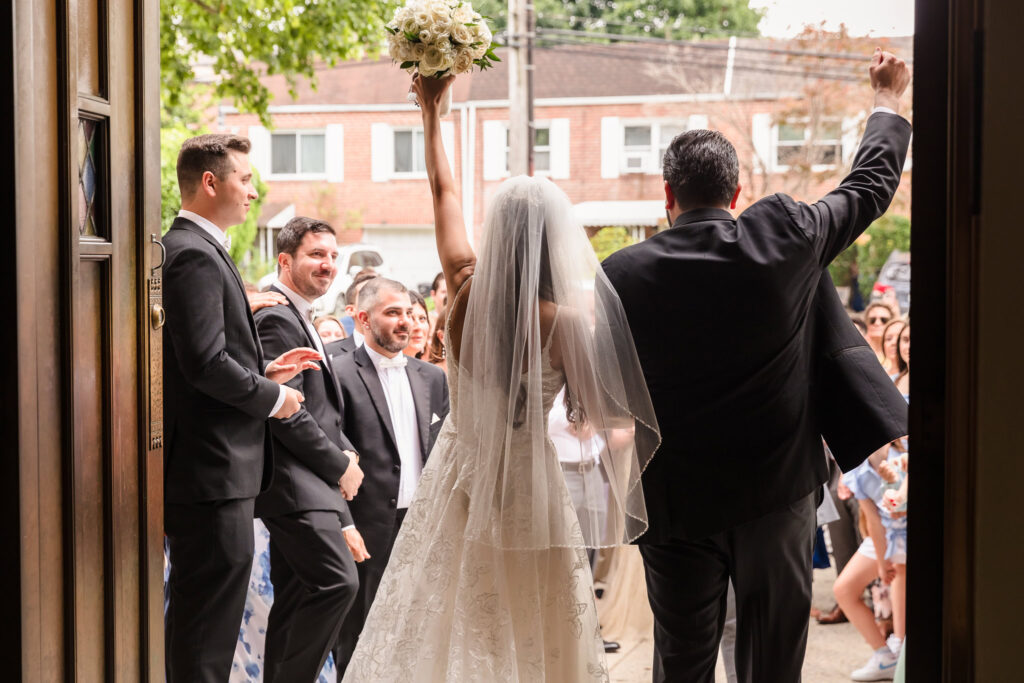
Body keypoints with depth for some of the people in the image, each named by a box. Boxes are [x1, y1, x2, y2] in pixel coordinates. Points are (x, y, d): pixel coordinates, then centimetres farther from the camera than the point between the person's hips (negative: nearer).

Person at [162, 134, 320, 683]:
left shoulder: (195, 248, 18)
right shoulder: (194, 254, -15)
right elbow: (205, 361, -23)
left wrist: (264, 372, 11)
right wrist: (273, 399, -11)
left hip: (207, 468, 11)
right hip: (212, 470, -11)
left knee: (195, 610, 17)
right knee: (210, 612, -6)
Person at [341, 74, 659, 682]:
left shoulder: (467, 288, -7)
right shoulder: (567, 319, -17)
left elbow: (444, 191, 7)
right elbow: (598, 415, -8)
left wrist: (432, 109, 16)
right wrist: (588, 321, -1)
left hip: (459, 479, 4)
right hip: (526, 487, -4)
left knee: (442, 623, 11)